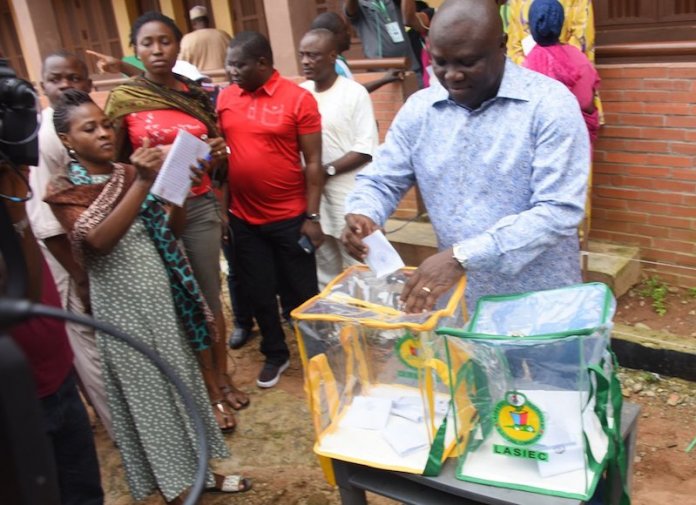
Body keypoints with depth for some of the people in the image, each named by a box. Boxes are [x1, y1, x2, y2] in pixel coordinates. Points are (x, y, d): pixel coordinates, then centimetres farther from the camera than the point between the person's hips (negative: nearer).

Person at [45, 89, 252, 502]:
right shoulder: (63, 190, -8)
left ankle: (200, 469, 33)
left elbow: (171, 229, 5)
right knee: (146, 394, 7)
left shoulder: (129, 173, 5)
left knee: (182, 381, 15)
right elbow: (99, 240, -24)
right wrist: (142, 183, -29)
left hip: (163, 293, 5)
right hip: (121, 303, -5)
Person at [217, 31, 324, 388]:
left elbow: (312, 162, -8)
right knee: (259, 293, 15)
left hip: (290, 217, -4)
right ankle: (275, 354, 34)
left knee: (300, 291, 10)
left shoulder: (298, 98, -10)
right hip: (243, 218, 4)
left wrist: (312, 216, -11)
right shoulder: (224, 98, 3)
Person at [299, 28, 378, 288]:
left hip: (347, 194, -5)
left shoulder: (354, 93, -8)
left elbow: (365, 149, -13)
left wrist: (327, 170, -17)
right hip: (310, 194, 5)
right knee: (323, 269, 17)